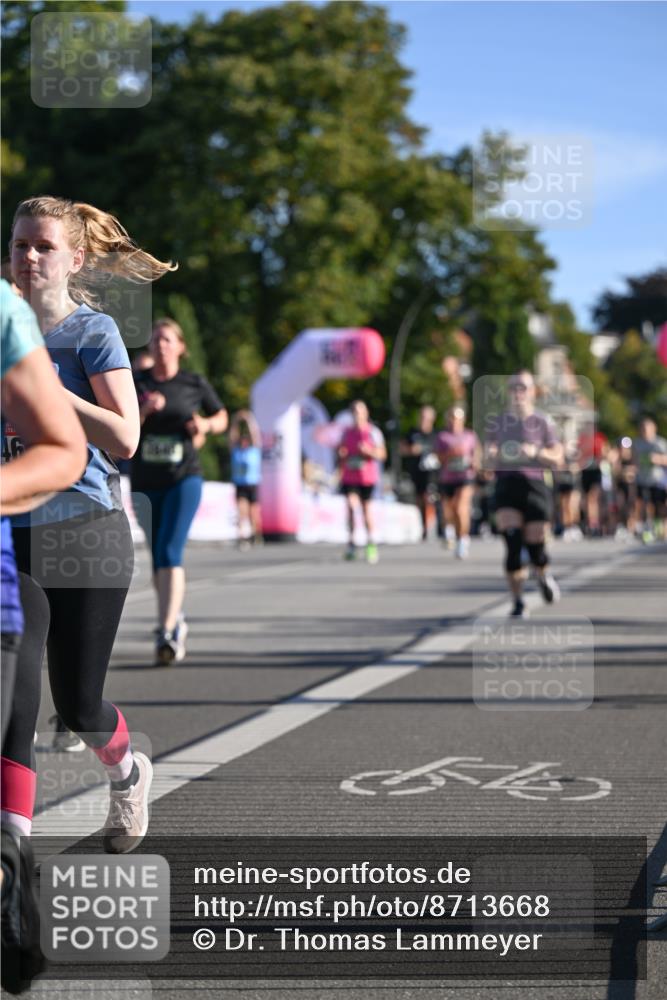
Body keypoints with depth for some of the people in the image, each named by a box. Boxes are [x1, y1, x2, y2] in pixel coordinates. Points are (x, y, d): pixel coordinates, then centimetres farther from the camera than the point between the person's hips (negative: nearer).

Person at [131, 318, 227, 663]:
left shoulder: (194, 384, 2)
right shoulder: (135, 383, 3)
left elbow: (222, 417, 16)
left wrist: (206, 425, -5)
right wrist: (144, 410, -20)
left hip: (184, 479, -3)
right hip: (145, 482, 3)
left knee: (169, 553, -18)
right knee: (157, 557, 14)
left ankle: (167, 633, -24)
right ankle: (175, 618, 36)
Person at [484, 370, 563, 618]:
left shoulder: (542, 422, 4)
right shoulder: (496, 421, 8)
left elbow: (557, 459, 3)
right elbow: (488, 458, 10)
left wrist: (536, 452, -14)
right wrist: (494, 455, -13)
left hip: (534, 486, 0)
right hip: (506, 486, 0)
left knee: (535, 545, -2)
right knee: (512, 545, -14)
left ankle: (544, 576, 34)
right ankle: (518, 603, -4)